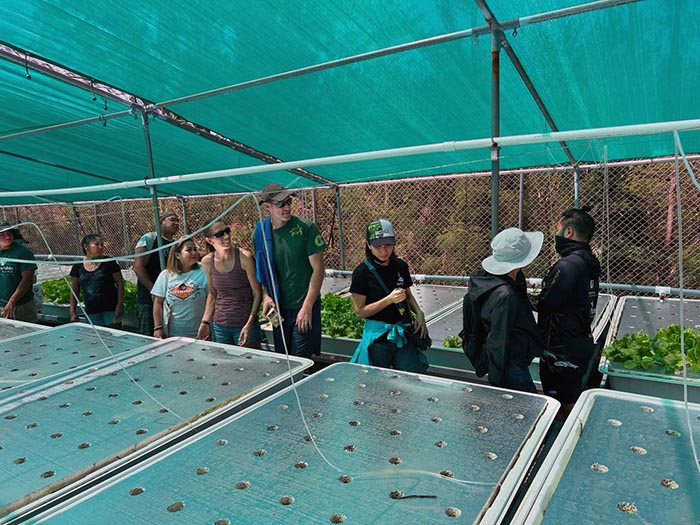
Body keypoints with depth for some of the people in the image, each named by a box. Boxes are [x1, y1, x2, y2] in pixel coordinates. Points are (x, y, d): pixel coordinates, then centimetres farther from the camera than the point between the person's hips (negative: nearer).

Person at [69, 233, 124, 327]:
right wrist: (72, 312, 7)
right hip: (92, 312, 3)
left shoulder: (109, 263, -5)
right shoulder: (78, 267, 4)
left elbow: (120, 284, -3)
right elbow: (74, 291, 10)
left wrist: (120, 305, -10)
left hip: (110, 310, -3)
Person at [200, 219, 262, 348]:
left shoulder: (244, 257, -14)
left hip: (245, 324, -3)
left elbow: (257, 294, -9)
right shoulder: (207, 262, -2)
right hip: (219, 326, 3)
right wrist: (205, 322, 7)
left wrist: (249, 324, -16)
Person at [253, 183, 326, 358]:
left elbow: (318, 269, -10)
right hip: (278, 309, 4)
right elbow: (261, 271, 13)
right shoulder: (259, 232, 1)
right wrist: (266, 296, -4)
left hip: (304, 307, -4)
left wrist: (307, 307, -14)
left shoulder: (306, 228, -10)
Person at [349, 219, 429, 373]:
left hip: (402, 331, 4)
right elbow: (359, 311, -11)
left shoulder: (400, 266, 2)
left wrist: (418, 312, -2)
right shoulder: (362, 272, -12)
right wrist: (389, 299, -21)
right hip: (377, 333, -4)